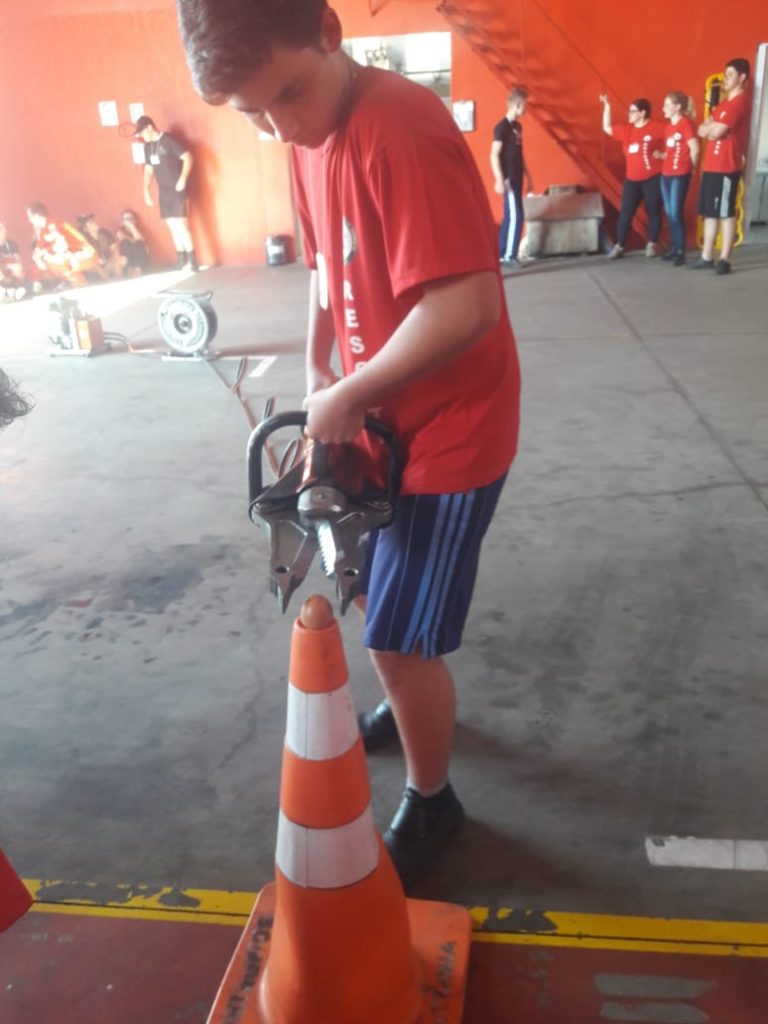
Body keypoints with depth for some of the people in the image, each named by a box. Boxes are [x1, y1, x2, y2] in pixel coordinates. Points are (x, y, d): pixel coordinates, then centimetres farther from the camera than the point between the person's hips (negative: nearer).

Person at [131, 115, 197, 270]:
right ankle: (182, 261, 15)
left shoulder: (169, 140, -11)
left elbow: (188, 157, -15)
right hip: (163, 191, 7)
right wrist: (146, 190, 11)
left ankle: (192, 261, -7)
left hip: (177, 190, -7)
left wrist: (183, 179, -24)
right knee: (173, 227, 9)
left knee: (181, 225, -11)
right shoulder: (148, 146, 12)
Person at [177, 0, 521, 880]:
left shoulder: (402, 131, -24)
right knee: (381, 597, 24)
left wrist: (348, 398, -21)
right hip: (389, 419, 9)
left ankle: (429, 804, 26)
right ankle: (416, 704, 54)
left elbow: (465, 307, -32)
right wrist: (317, 371, 6)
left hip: (450, 429, -9)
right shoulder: (311, 137, 4)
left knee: (399, 640, 0)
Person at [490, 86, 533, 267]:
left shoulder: (517, 126, 15)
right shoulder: (502, 127, -12)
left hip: (517, 179, 9)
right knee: (517, 216, -11)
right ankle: (510, 255, -6)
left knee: (509, 217, 9)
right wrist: (500, 180, -22)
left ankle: (501, 254, 13)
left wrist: (528, 177, 20)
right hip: (508, 179, -9)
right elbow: (494, 155, -16)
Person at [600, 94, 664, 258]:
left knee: (653, 211, 4)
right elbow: (607, 128, 13)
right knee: (625, 212, 1)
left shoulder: (656, 128, -8)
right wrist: (607, 106, 8)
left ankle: (651, 245, 13)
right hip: (632, 179, 5)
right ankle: (619, 246, 5)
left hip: (653, 178, -5)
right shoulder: (626, 130, 9)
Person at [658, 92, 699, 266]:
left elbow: (695, 149, -12)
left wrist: (690, 167, -2)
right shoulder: (669, 125, 14)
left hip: (680, 175, -8)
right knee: (669, 213, 9)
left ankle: (681, 251, -3)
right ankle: (674, 247, 17)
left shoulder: (686, 123, -10)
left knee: (676, 212, -8)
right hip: (666, 174, 8)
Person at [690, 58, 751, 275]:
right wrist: (712, 127, -7)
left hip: (727, 167, -9)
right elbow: (702, 130, 13)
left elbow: (717, 132, -18)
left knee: (726, 213, -6)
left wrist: (711, 127, 3)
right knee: (710, 213, 9)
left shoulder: (740, 101, -10)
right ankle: (706, 257, 13)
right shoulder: (724, 103, 20)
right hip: (711, 165, 9)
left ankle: (724, 259, -3)